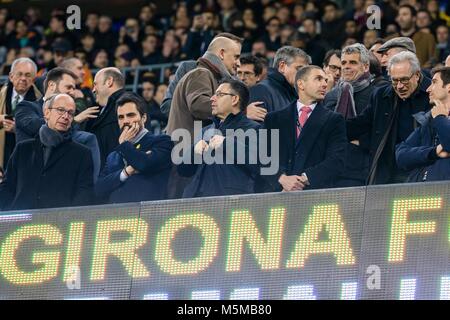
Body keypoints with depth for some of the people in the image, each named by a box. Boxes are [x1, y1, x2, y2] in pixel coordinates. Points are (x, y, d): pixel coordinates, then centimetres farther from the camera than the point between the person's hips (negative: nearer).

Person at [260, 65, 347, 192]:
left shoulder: (334, 120, 11)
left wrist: (304, 179, -11)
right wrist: (282, 178, -13)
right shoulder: (274, 119, 15)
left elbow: (336, 161, 1)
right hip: (275, 191, 1)